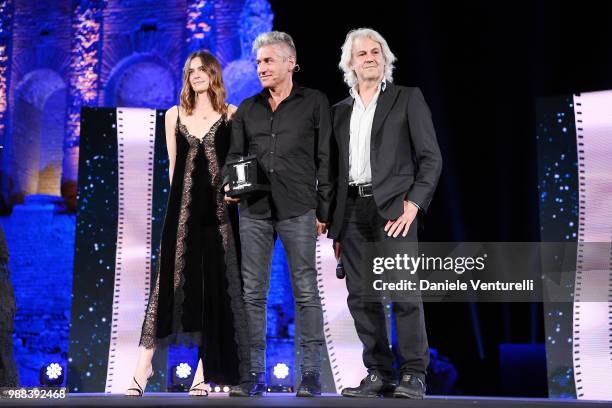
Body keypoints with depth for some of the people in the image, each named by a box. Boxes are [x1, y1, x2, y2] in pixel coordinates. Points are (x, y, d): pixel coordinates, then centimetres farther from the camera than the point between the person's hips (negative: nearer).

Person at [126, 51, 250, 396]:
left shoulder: (232, 115, 5)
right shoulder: (174, 115, 12)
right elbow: (174, 166, 14)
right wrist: (185, 196, 9)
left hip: (219, 210, -1)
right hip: (184, 208, 1)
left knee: (216, 284, 0)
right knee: (172, 280, -5)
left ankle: (206, 371, 5)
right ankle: (144, 364, -3)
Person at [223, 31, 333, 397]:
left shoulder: (315, 103, 6)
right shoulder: (248, 109, 16)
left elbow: (325, 159, 3)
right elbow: (235, 155, 17)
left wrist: (323, 210, -3)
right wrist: (229, 185, -5)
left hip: (298, 210, -4)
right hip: (254, 210, 4)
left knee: (306, 292, -3)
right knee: (252, 293, 3)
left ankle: (311, 374, 2)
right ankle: (254, 374, 8)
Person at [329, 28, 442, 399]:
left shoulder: (408, 98, 7)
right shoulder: (340, 111, 19)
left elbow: (431, 157, 1)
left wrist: (414, 203, -12)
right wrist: (335, 225, 13)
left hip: (392, 207, -4)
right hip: (352, 211, 5)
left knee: (403, 292, -10)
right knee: (362, 296, 3)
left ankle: (413, 375, -4)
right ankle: (378, 375, 9)